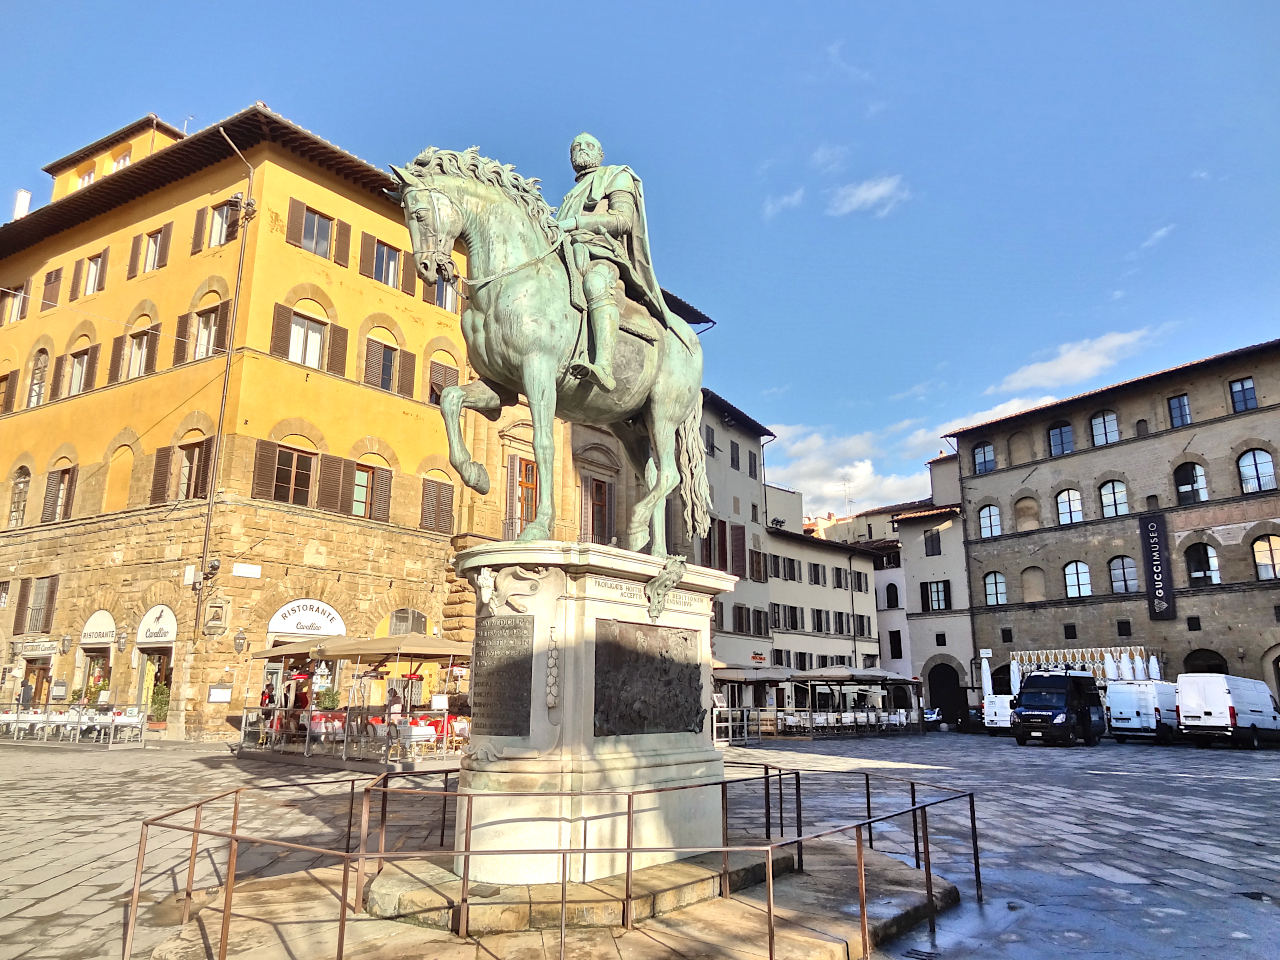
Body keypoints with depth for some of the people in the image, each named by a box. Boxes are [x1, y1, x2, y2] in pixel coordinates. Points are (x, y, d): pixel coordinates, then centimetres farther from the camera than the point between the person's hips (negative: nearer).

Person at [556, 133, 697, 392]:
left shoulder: (617, 176, 22)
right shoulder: (572, 195, 42)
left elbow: (622, 219, 3)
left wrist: (574, 222, -7)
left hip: (603, 251, -8)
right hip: (570, 252, 8)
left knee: (595, 282, -42)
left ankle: (604, 366, -62)